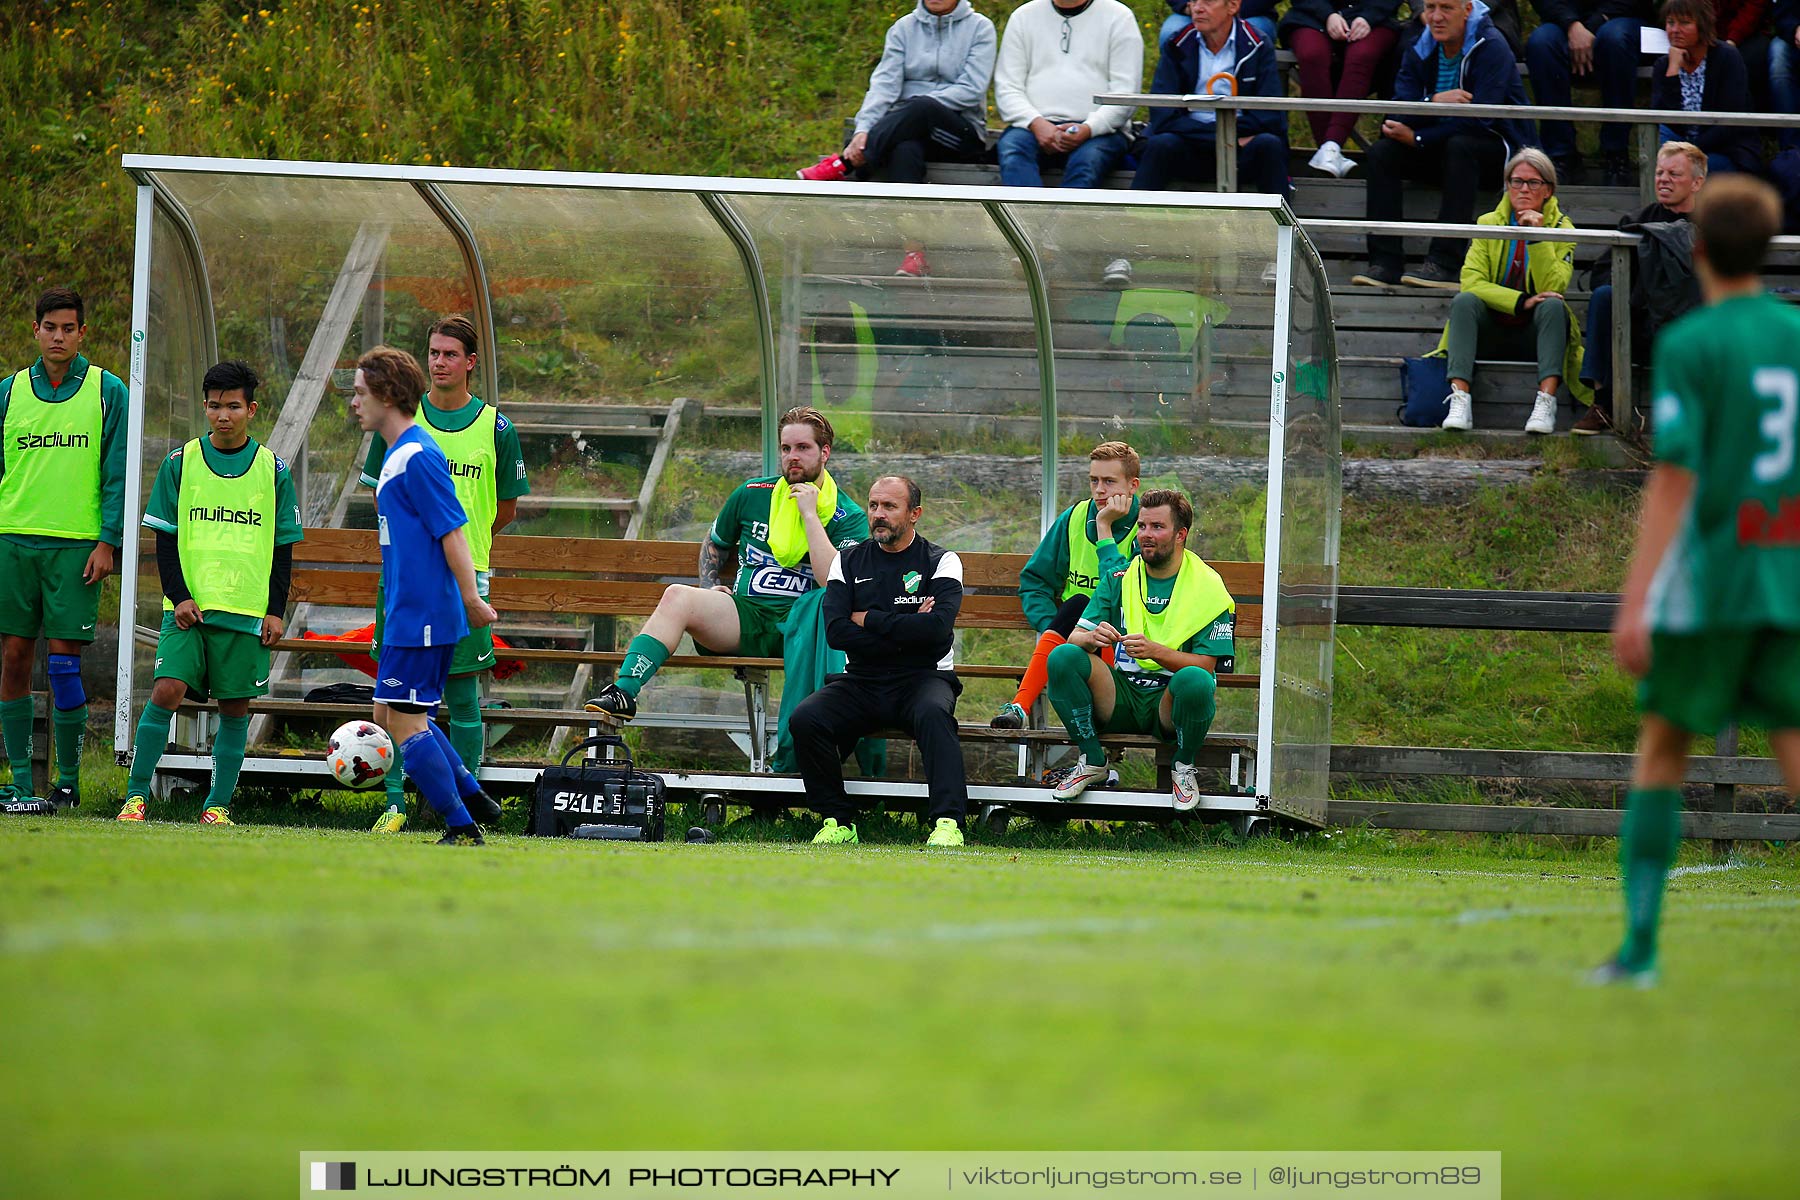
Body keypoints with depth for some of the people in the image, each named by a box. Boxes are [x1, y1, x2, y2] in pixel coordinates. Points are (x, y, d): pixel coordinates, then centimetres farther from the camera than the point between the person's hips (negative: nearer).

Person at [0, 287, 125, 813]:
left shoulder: (107, 392, 2)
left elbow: (117, 475, 2)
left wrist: (107, 541, -7)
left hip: (76, 546, -3)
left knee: (63, 661, -6)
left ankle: (69, 780, 4)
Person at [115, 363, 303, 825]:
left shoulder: (273, 471, 6)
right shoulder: (180, 464, 4)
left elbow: (283, 547, 9)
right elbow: (165, 538, 5)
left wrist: (276, 610, 2)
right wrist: (178, 596, -6)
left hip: (248, 611, 1)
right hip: (189, 607, -1)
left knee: (235, 707, 2)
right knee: (167, 690, -15)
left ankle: (218, 805, 12)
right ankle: (136, 795, -8)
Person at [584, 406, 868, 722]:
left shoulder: (849, 517, 4)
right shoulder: (752, 494, 16)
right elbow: (714, 543, 33)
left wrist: (809, 514, -9)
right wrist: (710, 586, 14)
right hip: (743, 619, 3)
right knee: (677, 596, -25)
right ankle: (624, 692, -35)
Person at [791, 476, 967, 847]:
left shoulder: (940, 562, 3)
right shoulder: (849, 562, 11)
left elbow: (937, 628, -15)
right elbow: (836, 632, -3)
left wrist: (869, 620, -8)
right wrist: (903, 633, -9)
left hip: (923, 678, -3)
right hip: (861, 681, 3)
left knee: (933, 713, -38)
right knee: (805, 719, -25)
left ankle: (947, 823, -43)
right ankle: (838, 822, -13)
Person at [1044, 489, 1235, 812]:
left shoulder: (1207, 588, -2)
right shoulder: (1120, 579, 9)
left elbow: (1205, 665, -10)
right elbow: (1075, 637, 2)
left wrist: (1155, 651, -28)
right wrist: (1092, 638, -23)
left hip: (1169, 701, -3)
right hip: (1122, 698, 3)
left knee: (1195, 680, -38)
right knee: (1063, 657, -23)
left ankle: (1183, 767, -8)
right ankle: (1091, 761, -7)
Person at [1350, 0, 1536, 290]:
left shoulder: (1491, 48, -16)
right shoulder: (1420, 51, 3)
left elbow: (1480, 119, -25)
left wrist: (1417, 138, -21)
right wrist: (1433, 102, -31)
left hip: (1499, 149, -6)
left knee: (1459, 146, -37)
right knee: (1381, 153, -15)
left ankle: (1445, 264, -40)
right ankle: (1385, 262, -24)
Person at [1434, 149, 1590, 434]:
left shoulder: (1561, 229, 2)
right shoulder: (1488, 224, 5)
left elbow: (1552, 290, -12)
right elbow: (1471, 282, -9)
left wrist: (1538, 238, -20)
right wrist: (1521, 302, -21)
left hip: (1534, 335, -1)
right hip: (1490, 333, 1)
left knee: (1553, 306, -30)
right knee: (1464, 301, -28)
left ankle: (1546, 401, -43)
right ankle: (1460, 400, -42)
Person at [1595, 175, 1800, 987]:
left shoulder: (1689, 347, -8)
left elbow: (1673, 481, -15)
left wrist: (1635, 603, -16)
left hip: (1708, 582, -4)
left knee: (1661, 752, 9)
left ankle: (1640, 944, 6)